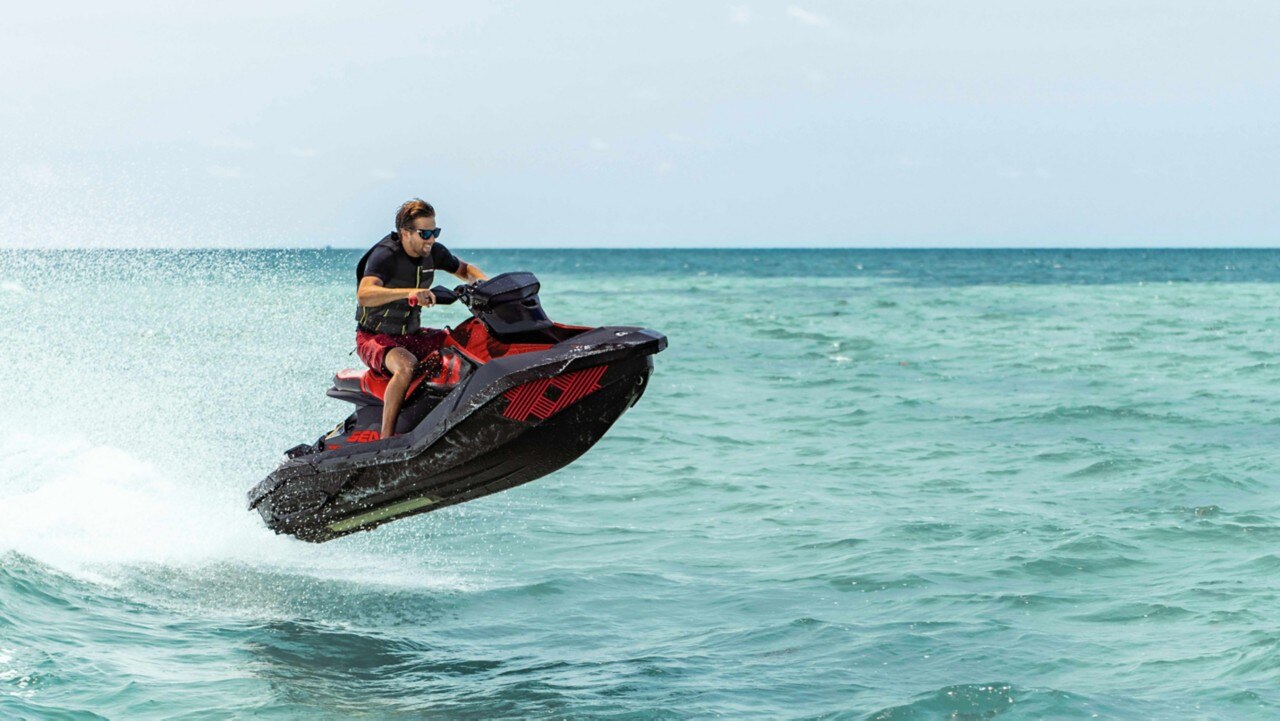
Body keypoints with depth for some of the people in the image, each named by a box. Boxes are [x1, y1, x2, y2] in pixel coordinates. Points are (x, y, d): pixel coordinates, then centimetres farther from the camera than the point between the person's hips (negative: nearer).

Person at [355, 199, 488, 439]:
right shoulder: (384, 255, -21)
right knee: (406, 367, -39)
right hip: (375, 337, -7)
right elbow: (364, 295, -39)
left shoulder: (433, 252, 0)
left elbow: (464, 270, 20)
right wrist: (409, 292, -54)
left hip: (412, 335, 7)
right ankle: (385, 439, -36)